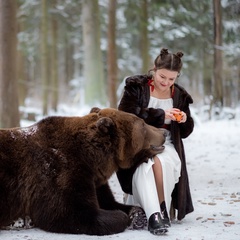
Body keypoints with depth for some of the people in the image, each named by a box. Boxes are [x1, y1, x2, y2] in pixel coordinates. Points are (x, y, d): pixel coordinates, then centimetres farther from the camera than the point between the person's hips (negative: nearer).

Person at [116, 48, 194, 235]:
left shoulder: (180, 96, 10)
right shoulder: (137, 86, 1)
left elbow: (184, 133, 16)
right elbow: (125, 114, -15)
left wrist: (185, 121, -9)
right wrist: (160, 114, -21)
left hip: (165, 144, 2)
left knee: (163, 163, -34)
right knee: (145, 164, -36)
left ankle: (163, 209, -18)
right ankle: (153, 214, -41)